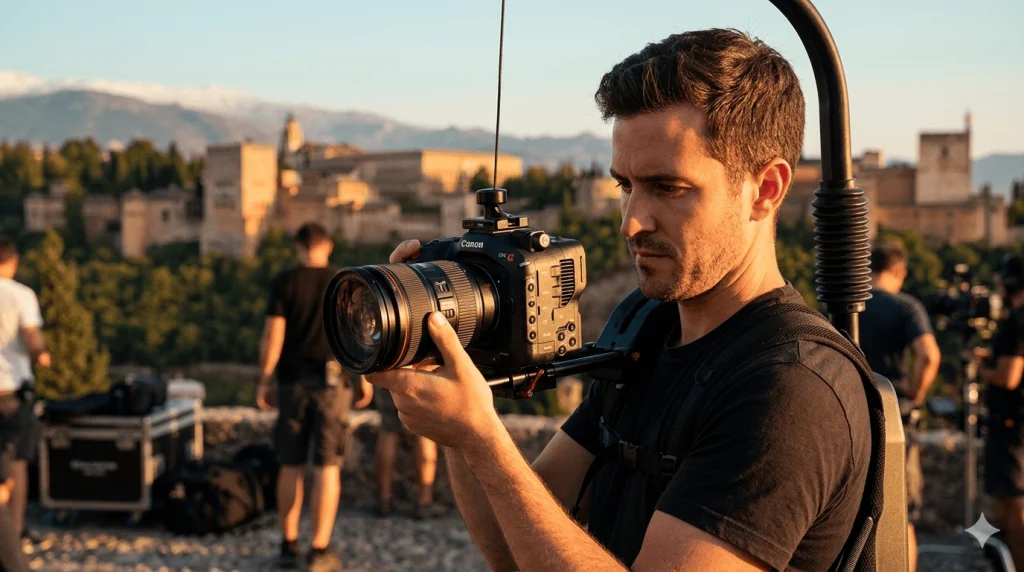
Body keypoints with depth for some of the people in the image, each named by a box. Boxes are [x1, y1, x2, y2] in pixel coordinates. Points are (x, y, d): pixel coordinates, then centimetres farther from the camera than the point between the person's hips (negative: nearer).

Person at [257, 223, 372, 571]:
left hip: (293, 381, 1)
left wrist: (263, 381, 3)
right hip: (332, 381, -1)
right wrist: (364, 379, 10)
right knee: (327, 466, 1)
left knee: (292, 465, 11)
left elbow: (272, 335, -5)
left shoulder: (284, 283, -1)